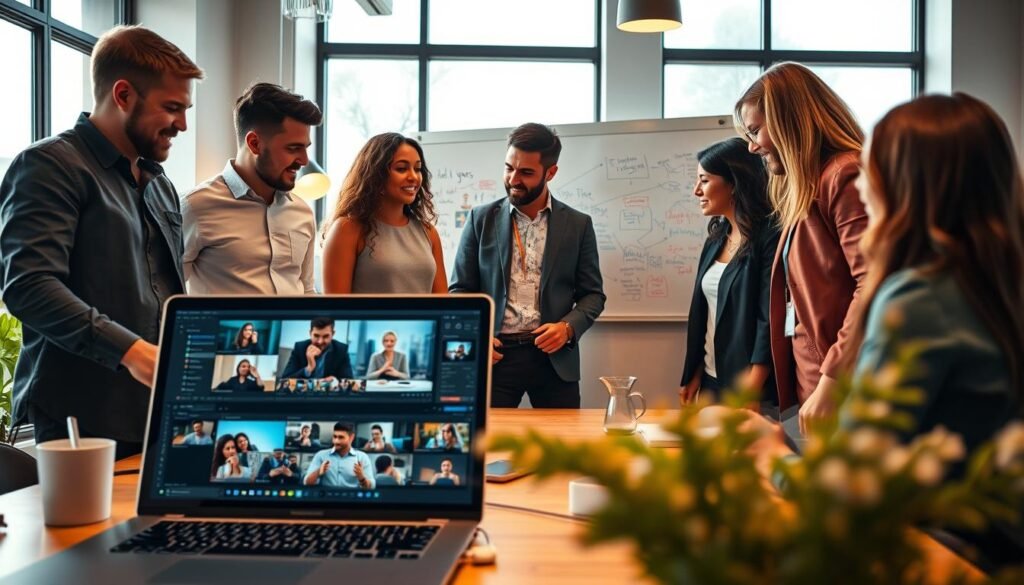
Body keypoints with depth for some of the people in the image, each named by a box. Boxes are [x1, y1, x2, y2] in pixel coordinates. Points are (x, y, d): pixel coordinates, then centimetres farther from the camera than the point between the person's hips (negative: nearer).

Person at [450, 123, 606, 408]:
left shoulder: (578, 224, 5)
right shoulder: (482, 219, 5)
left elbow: (592, 294, 7)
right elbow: (460, 289, 6)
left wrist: (568, 327, -12)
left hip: (554, 357, 0)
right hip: (494, 355, 0)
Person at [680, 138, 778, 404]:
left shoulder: (770, 237, -13)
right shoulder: (715, 240, 10)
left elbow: (770, 321, -18)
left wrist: (749, 396, -21)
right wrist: (693, 377, 8)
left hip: (749, 385, -7)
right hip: (711, 380, 7)